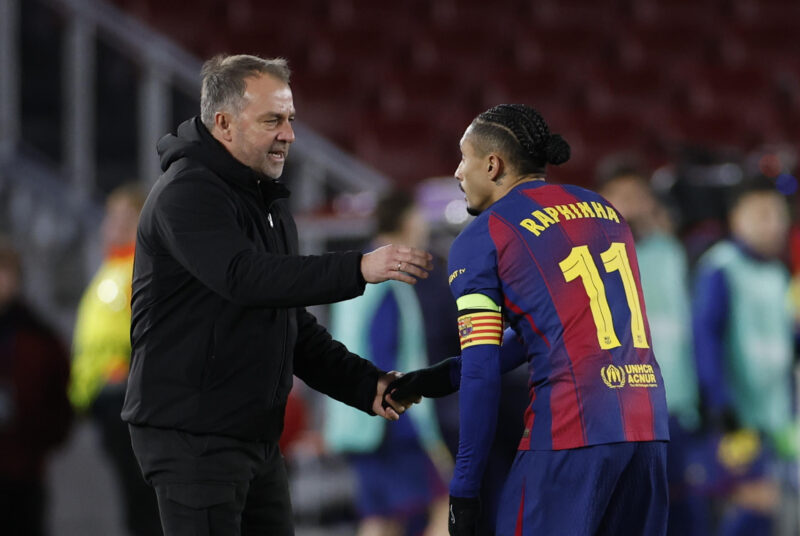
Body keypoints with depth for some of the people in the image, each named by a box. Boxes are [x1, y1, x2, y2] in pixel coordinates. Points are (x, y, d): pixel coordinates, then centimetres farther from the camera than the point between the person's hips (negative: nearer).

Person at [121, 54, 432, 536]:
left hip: (256, 437, 9)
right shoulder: (186, 193, -13)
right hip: (192, 436, -9)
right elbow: (245, 277, -31)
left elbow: (295, 328, 21)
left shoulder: (268, 202, 18)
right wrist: (359, 269, -38)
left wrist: (365, 384, 6)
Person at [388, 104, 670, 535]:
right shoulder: (603, 210, 20)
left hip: (571, 437, -6)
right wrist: (447, 375, 29)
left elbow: (481, 373, -5)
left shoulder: (480, 240, 1)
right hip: (648, 428, 6)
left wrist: (464, 489, -2)